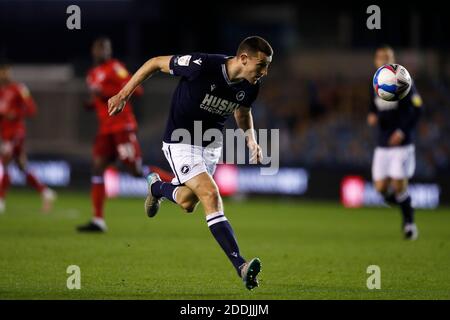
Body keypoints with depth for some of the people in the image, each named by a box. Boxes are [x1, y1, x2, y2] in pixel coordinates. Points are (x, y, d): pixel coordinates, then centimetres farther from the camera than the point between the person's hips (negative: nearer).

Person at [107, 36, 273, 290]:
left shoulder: (251, 86, -10)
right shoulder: (202, 65, -29)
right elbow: (156, 63, -14)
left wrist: (251, 139, -1)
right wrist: (124, 95, -10)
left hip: (211, 145, 6)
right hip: (181, 142, -6)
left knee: (187, 204, 12)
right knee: (211, 195, -22)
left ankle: (158, 187, 46)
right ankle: (241, 266, -28)